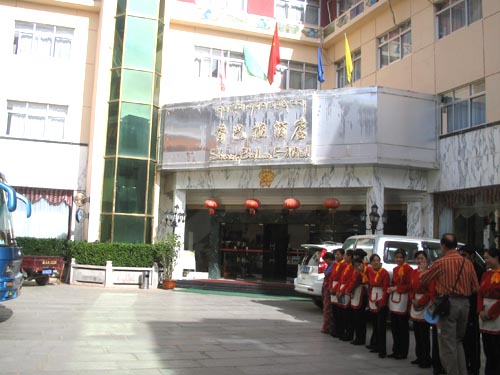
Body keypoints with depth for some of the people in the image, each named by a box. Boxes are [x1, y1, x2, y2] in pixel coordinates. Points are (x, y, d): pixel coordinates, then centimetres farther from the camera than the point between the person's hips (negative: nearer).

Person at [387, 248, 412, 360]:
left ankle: (403, 352, 9)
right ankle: (396, 350, 22)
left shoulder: (408, 269, -10)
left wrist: (396, 288, -15)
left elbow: (409, 286, -14)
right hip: (394, 300, 8)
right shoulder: (395, 269, 15)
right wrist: (390, 289, 2)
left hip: (403, 300, -8)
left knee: (403, 328, 1)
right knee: (394, 327, 12)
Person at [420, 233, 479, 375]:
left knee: (448, 343, 4)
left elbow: (423, 279, 2)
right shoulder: (468, 263, 3)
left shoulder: (441, 263, -10)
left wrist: (422, 272, 23)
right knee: (458, 341, 20)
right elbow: (476, 287, 6)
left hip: (447, 303, -5)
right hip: (464, 304, 5)